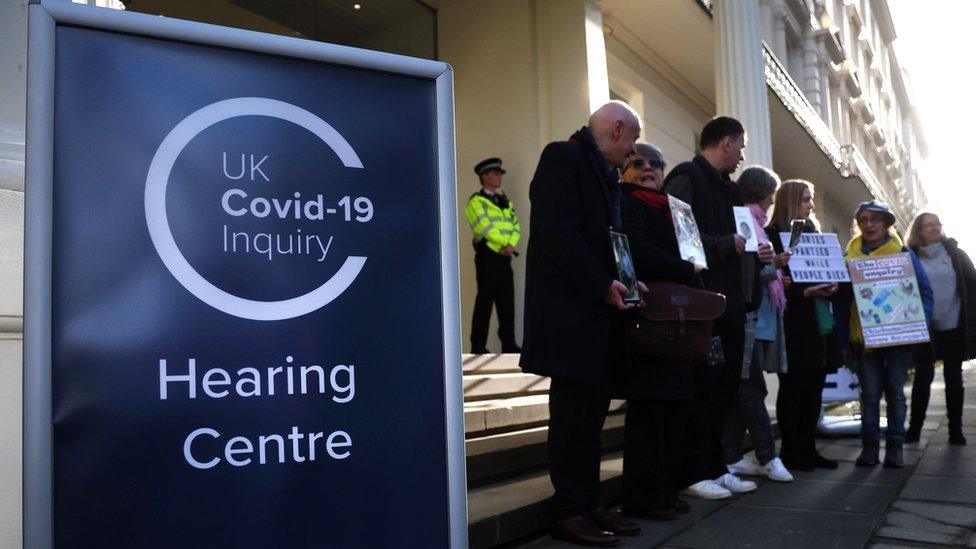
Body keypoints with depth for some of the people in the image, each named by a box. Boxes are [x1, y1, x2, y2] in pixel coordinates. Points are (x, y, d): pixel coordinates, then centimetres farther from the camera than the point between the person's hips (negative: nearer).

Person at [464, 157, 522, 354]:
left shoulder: (505, 201, 18)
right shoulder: (476, 201, -4)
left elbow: (516, 226, 8)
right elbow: (486, 228, -16)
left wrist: (511, 245, -10)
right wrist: (504, 242, -9)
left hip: (505, 257, 7)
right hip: (488, 257, -7)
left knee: (507, 301, 8)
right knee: (484, 302, -4)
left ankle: (509, 343, 15)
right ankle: (478, 346, 2)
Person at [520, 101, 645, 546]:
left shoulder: (605, 174, 20)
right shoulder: (563, 157, -7)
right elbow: (557, 232, -18)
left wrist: (626, 280, 8)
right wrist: (603, 285, -17)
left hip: (600, 311, 9)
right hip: (570, 310, -9)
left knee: (593, 412, 11)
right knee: (572, 413, -2)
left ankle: (590, 504, 20)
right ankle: (569, 513, 8)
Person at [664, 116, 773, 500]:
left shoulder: (726, 187, 22)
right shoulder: (686, 178, -7)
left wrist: (752, 253, 8)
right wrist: (727, 245, -12)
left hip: (727, 304, 9)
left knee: (724, 388, 12)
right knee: (701, 388, -4)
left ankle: (715, 467, 22)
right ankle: (694, 473, 6)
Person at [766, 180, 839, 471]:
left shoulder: (814, 234, 18)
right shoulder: (773, 236, -5)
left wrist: (831, 286, -2)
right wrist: (804, 293, -20)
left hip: (817, 324, 7)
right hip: (792, 324, -7)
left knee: (814, 387, 8)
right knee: (792, 387, -2)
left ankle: (808, 448, 17)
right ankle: (790, 450, 6)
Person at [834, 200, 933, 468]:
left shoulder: (904, 254, 2)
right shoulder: (850, 257, 5)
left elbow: (925, 292, 3)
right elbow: (842, 302, 5)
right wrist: (843, 342, 1)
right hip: (863, 338, 1)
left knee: (895, 392, 5)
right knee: (870, 394, 4)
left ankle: (895, 446, 13)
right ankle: (869, 446, 10)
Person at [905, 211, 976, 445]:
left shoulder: (955, 254, 5)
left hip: (954, 328, 2)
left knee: (954, 379, 9)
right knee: (923, 377, 0)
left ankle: (956, 430, 18)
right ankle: (914, 428, 10)